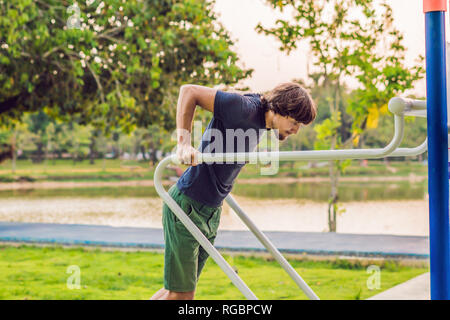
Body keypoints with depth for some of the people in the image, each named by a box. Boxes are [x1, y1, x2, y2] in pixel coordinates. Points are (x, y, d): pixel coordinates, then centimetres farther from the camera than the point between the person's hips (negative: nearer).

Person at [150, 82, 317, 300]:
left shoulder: (261, 122, 8)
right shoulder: (245, 107, -19)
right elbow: (189, 91, -21)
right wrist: (184, 143, -27)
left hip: (212, 209, 9)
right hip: (187, 204, -9)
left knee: (184, 291, 13)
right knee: (181, 293, -6)